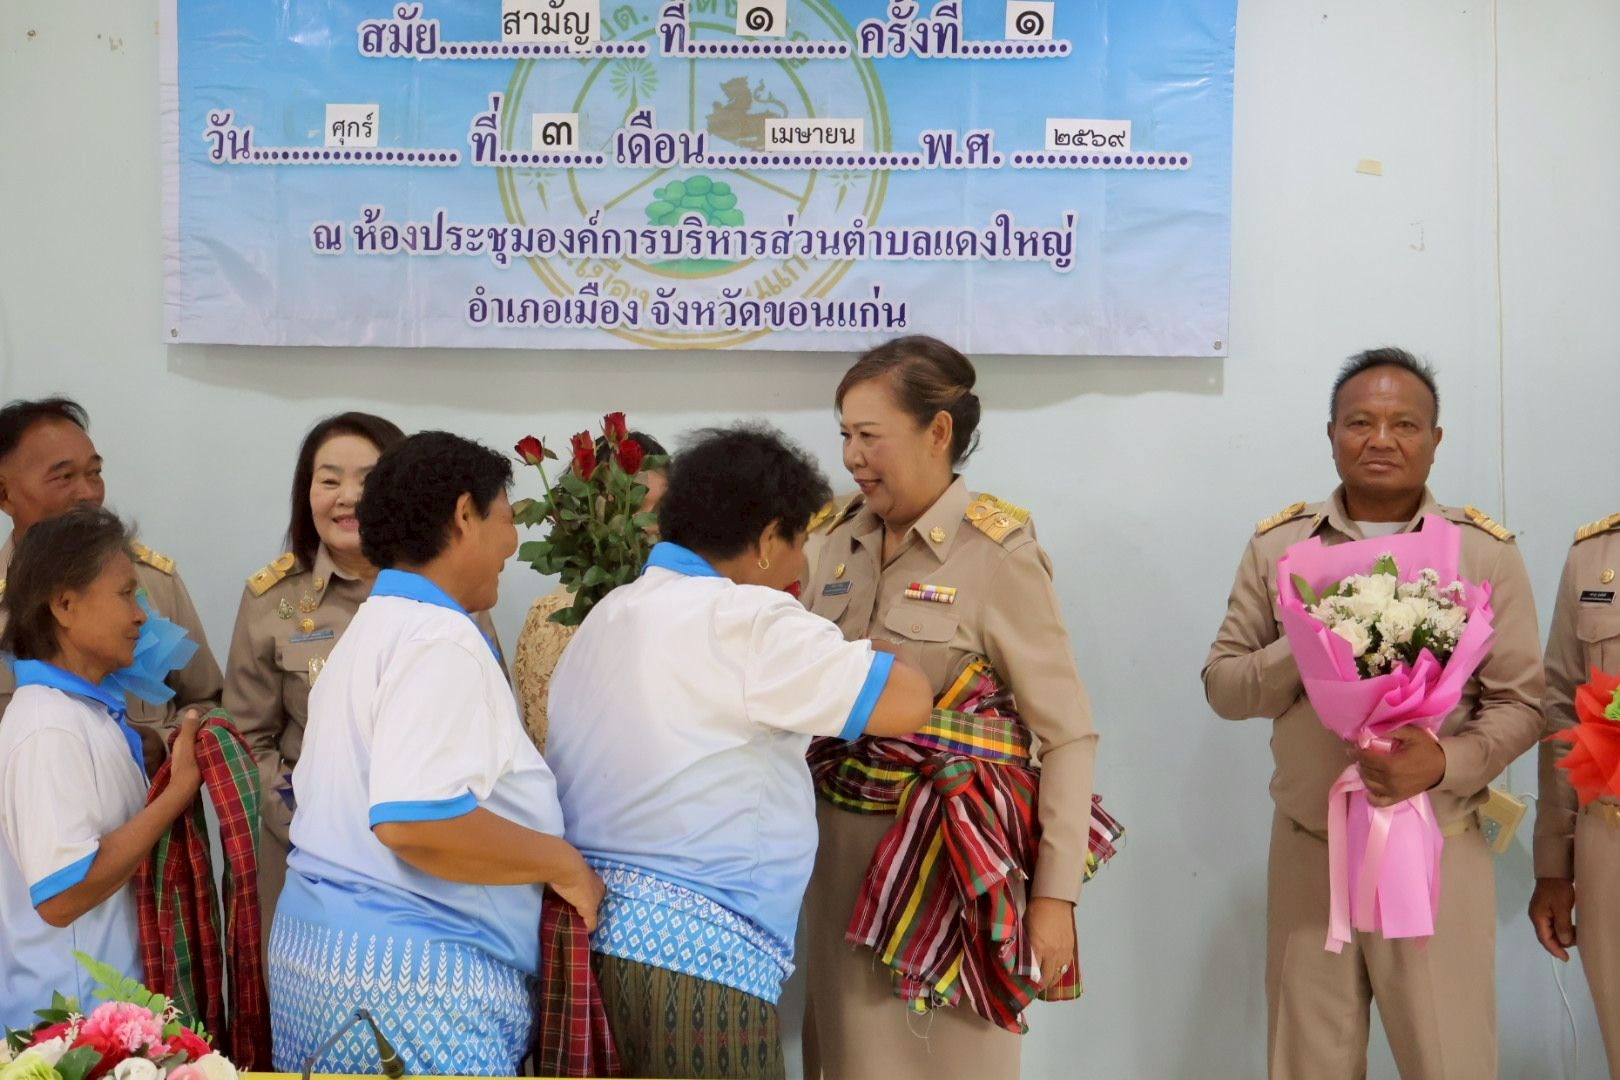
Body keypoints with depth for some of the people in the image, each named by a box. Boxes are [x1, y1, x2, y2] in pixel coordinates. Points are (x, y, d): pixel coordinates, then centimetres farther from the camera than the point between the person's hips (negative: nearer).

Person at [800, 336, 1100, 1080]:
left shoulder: (996, 552, -11)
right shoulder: (840, 539, 5)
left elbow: (1069, 735, -10)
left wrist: (1055, 893, -14)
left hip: (949, 853, -5)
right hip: (841, 848, 5)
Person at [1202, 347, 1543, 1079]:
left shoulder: (1486, 551, -1)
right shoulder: (1277, 545, 3)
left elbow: (1520, 701, -2)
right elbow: (1222, 684, 3)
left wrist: (1446, 762, -21)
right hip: (1308, 852, 2)